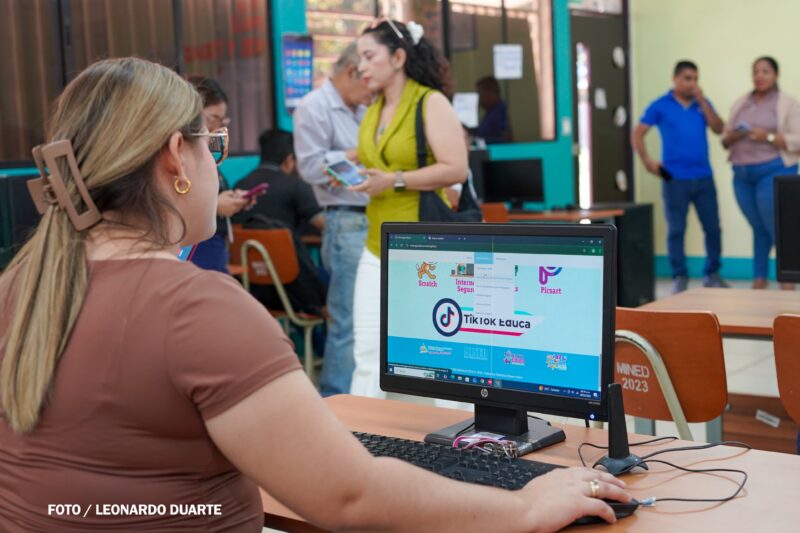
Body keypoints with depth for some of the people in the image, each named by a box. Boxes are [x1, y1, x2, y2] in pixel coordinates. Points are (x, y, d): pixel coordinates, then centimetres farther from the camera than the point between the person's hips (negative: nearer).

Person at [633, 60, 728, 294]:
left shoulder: (702, 103, 12)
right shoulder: (660, 105, 1)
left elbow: (718, 129, -2)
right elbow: (637, 134, 0)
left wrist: (702, 101, -7)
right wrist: (647, 162, -9)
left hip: (704, 177, 3)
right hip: (675, 178, -3)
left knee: (713, 227, 4)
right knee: (676, 230, 0)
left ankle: (712, 274, 18)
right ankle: (679, 277, 10)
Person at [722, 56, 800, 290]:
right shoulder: (740, 104, 15)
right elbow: (725, 140, 17)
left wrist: (768, 137, -17)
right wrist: (731, 137, -5)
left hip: (774, 172, -4)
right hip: (742, 174, 4)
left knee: (777, 228, -6)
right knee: (758, 228, 8)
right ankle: (759, 279, 13)